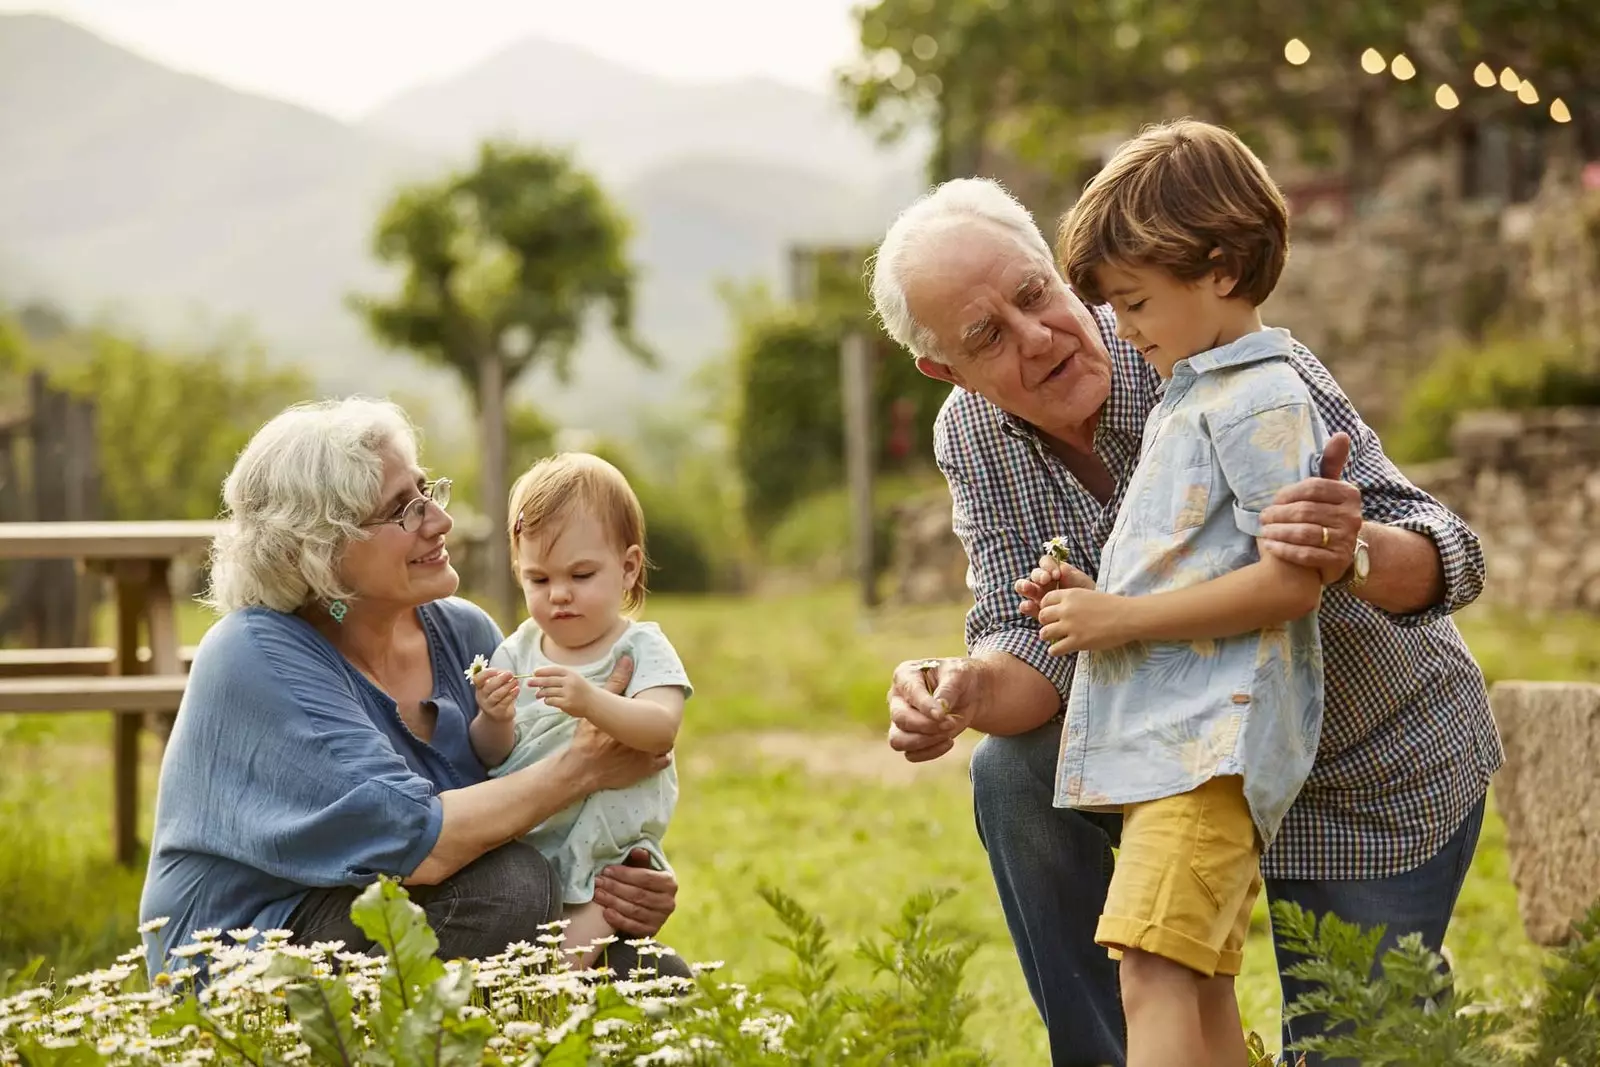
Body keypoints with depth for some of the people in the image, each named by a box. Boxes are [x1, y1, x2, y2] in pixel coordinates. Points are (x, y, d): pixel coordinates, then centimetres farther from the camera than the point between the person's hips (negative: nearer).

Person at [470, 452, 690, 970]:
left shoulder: (641, 648, -2)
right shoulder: (517, 651, 8)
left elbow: (660, 729, -22)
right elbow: (492, 757, 5)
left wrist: (591, 702, -39)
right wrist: (494, 722, -19)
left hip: (606, 854, -4)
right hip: (519, 845, 4)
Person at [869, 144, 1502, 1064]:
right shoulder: (972, 440, -13)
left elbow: (1448, 562, -33)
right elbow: (1034, 646, -15)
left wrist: (1356, 554, -57)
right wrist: (966, 692, -38)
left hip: (1384, 776, -4)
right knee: (1016, 776, -19)